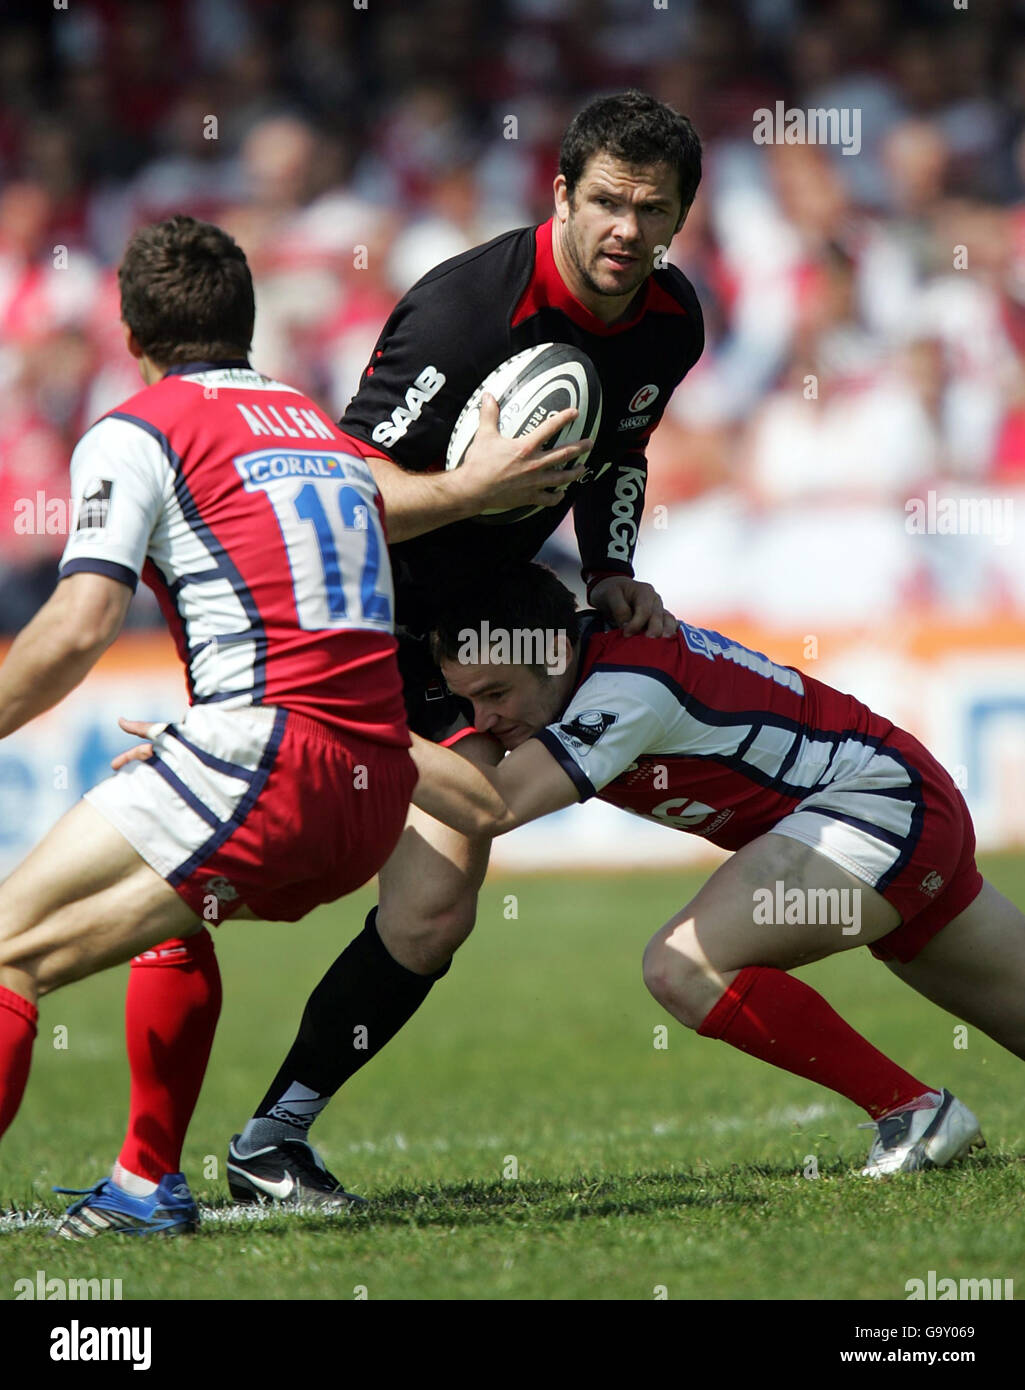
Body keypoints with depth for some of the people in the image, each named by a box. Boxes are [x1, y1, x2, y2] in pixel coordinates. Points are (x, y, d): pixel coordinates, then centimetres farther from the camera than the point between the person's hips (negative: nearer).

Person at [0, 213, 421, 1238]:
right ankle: (149, 1185, 29)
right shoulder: (324, 429, 26)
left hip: (270, 750, -8)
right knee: (166, 901, 33)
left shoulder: (138, 432, 3)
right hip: (379, 790, 8)